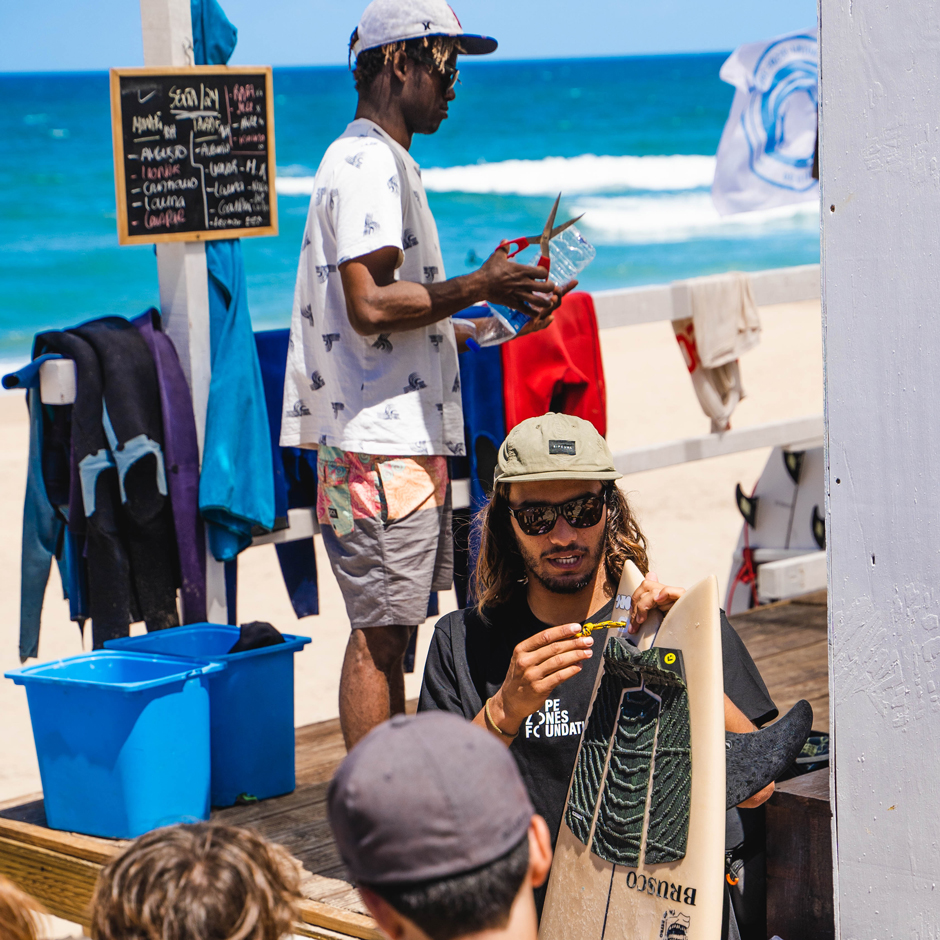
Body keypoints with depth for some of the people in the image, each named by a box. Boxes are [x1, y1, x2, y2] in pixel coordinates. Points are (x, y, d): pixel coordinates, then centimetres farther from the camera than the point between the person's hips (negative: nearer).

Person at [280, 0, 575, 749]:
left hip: (408, 440, 11)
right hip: (380, 445, -11)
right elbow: (369, 305, -22)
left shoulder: (387, 163, 21)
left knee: (394, 631, 14)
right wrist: (478, 287, -16)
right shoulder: (366, 163, -13)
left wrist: (488, 310, 17)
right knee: (378, 633, -7)